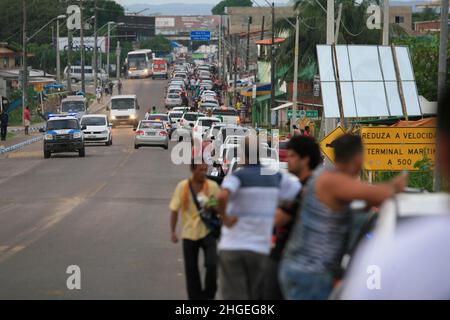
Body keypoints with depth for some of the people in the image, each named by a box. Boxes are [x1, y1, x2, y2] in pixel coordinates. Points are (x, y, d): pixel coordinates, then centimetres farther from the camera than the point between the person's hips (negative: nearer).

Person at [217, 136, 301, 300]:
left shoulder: (236, 176, -8)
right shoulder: (277, 178, 4)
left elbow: (222, 196, -28)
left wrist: (224, 217, -13)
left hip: (232, 247, -3)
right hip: (260, 247, 3)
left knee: (234, 296, 0)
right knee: (256, 296, 14)